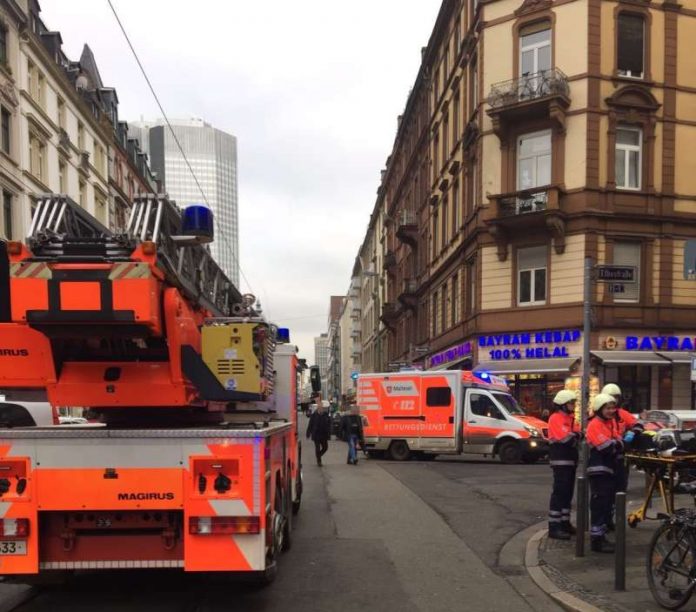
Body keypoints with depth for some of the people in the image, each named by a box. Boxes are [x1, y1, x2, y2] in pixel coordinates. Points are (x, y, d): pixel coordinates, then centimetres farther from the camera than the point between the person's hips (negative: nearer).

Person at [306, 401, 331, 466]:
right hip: (316, 435, -3)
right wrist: (308, 434, -5)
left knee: (325, 447, 8)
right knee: (317, 448, 1)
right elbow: (310, 425, -6)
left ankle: (318, 456, 34)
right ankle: (318, 460, 15)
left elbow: (329, 425, 3)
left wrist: (329, 434, 0)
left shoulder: (326, 415, -3)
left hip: (324, 435, 3)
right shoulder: (314, 415, -10)